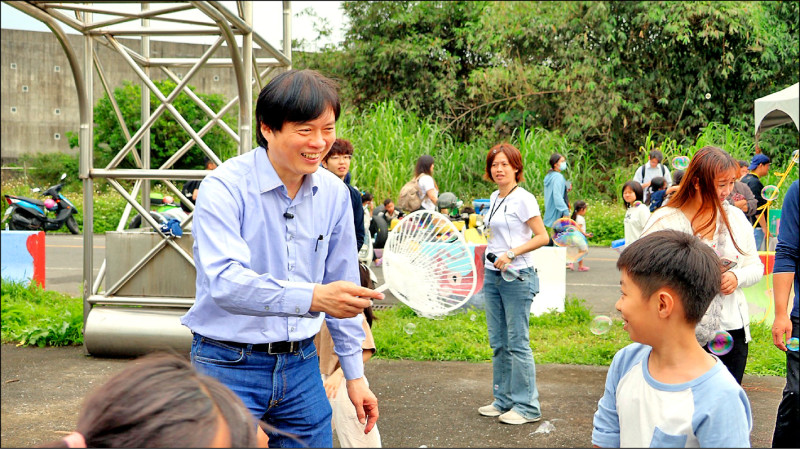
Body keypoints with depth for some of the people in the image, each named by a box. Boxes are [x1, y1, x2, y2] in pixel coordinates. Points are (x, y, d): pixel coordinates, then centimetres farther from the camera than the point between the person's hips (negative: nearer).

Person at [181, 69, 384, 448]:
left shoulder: (334, 193, 3)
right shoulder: (224, 187, -15)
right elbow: (225, 282, -28)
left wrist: (355, 373, 12)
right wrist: (313, 298, -41)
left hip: (301, 366, 5)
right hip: (228, 364, -5)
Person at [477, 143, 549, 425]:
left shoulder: (523, 198, -10)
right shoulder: (494, 198, 14)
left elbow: (542, 237, -13)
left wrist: (512, 253, -21)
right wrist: (490, 254, 16)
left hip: (517, 277, -8)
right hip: (493, 276, 8)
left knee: (518, 343, -4)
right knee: (498, 343, 12)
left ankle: (527, 407, 4)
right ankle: (504, 400, 22)